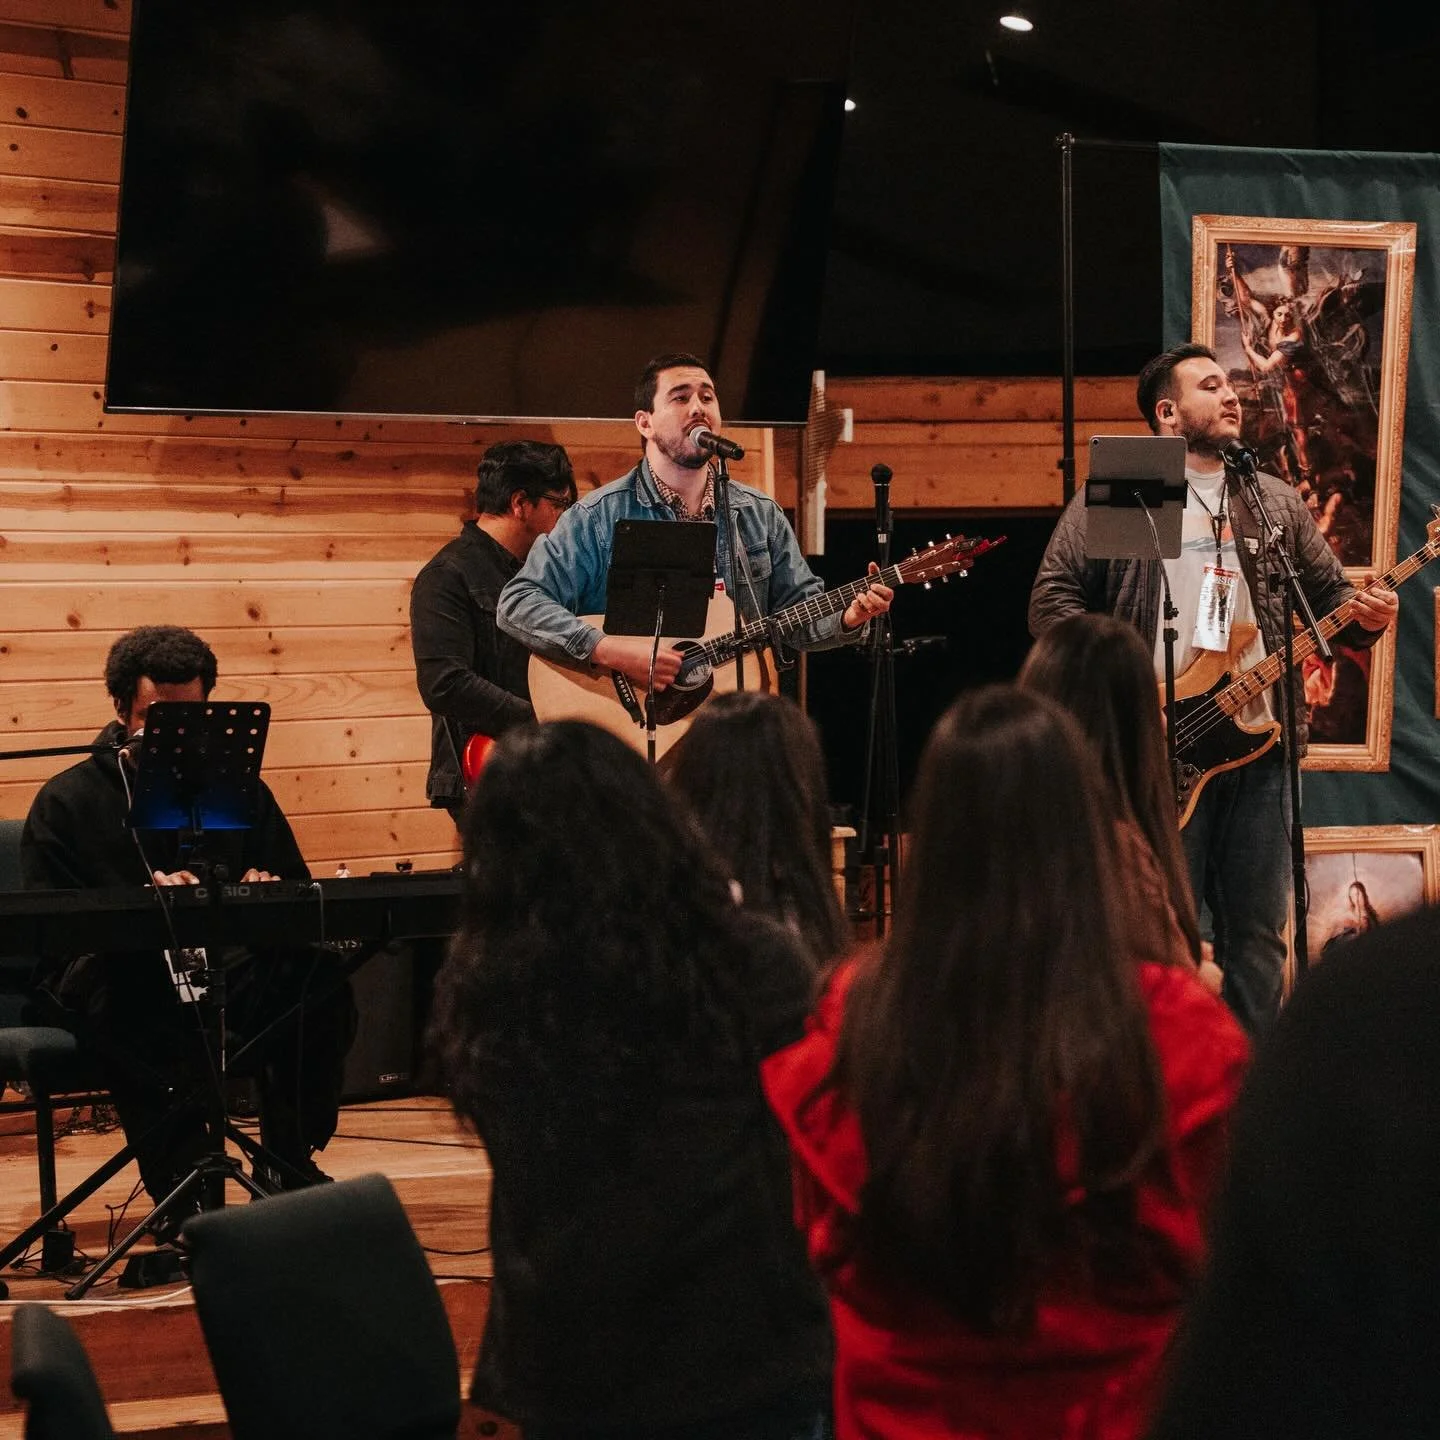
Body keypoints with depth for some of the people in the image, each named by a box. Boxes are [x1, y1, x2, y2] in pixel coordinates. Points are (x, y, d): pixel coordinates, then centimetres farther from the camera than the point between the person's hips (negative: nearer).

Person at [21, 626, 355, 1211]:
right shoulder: (67, 801, 8)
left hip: (230, 979, 2)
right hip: (124, 983, -2)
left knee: (318, 980, -28)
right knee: (110, 988, -39)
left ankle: (288, 1162, -11)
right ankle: (177, 1182, -32)